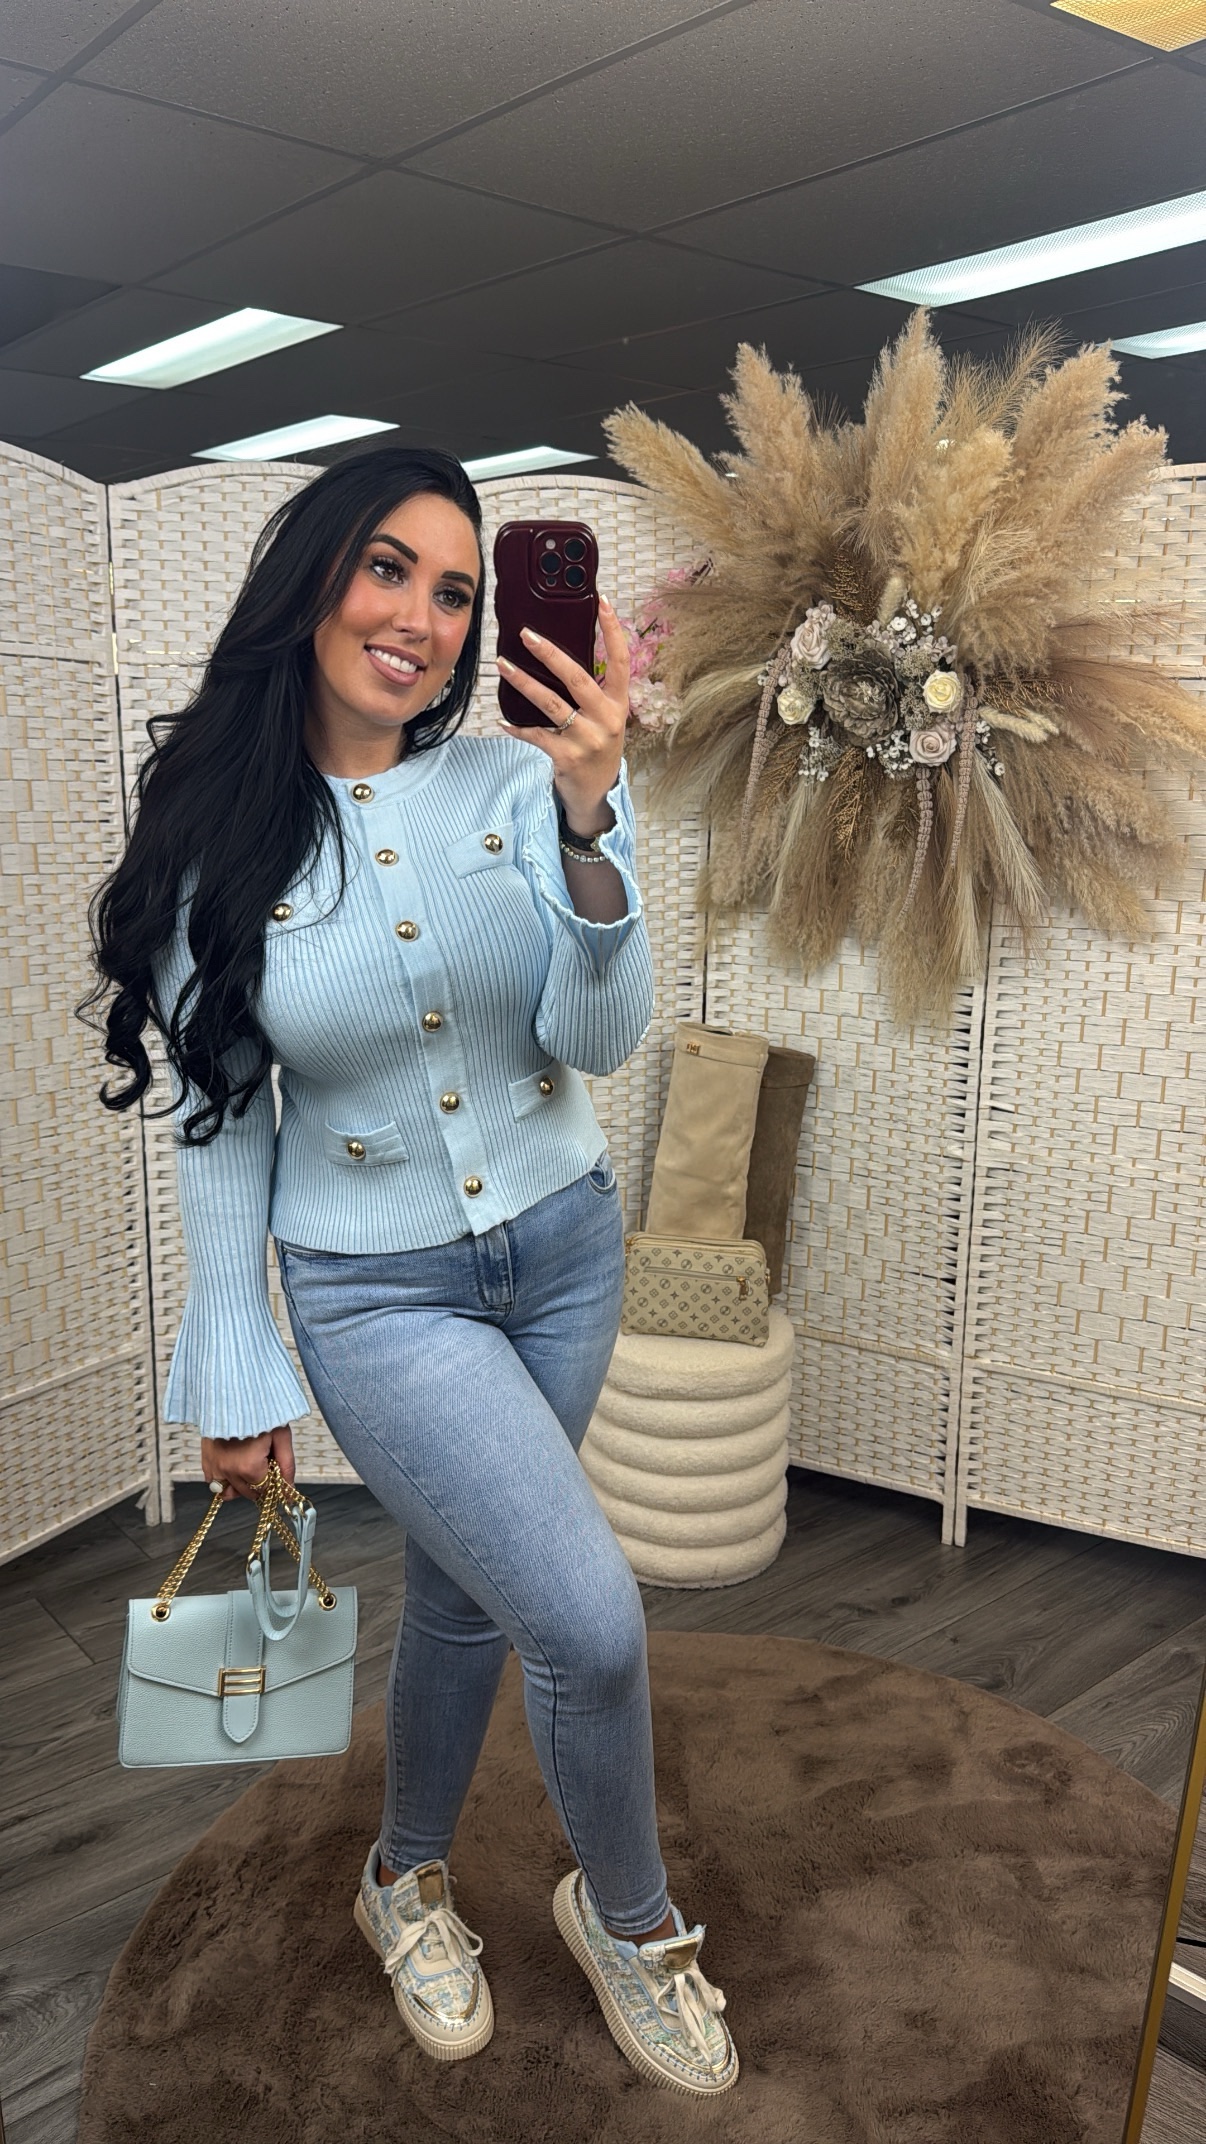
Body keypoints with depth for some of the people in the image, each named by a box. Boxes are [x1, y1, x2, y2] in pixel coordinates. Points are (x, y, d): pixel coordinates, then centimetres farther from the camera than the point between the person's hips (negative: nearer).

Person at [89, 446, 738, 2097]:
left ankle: (410, 1878, 48)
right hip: (377, 1290, -2)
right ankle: (634, 1919, 22)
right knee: (590, 1621, -12)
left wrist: (591, 822, -29)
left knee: (467, 1590, 18)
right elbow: (219, 1119, -4)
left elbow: (602, 1042, -14)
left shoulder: (514, 782, -9)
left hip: (564, 1247, 3)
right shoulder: (217, 834, -10)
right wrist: (236, 1373, -2)